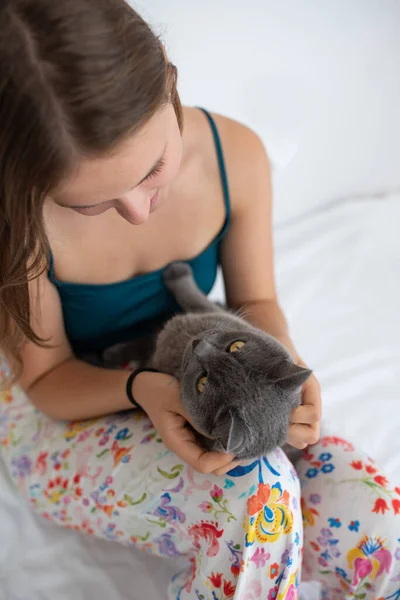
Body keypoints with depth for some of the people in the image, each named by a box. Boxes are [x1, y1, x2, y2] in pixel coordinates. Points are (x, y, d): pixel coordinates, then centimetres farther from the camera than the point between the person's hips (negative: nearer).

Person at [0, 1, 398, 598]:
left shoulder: (236, 155, -17)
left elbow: (255, 300, -1)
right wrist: (140, 388, -34)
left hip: (186, 392, 3)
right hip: (66, 417, -2)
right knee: (256, 494, -33)